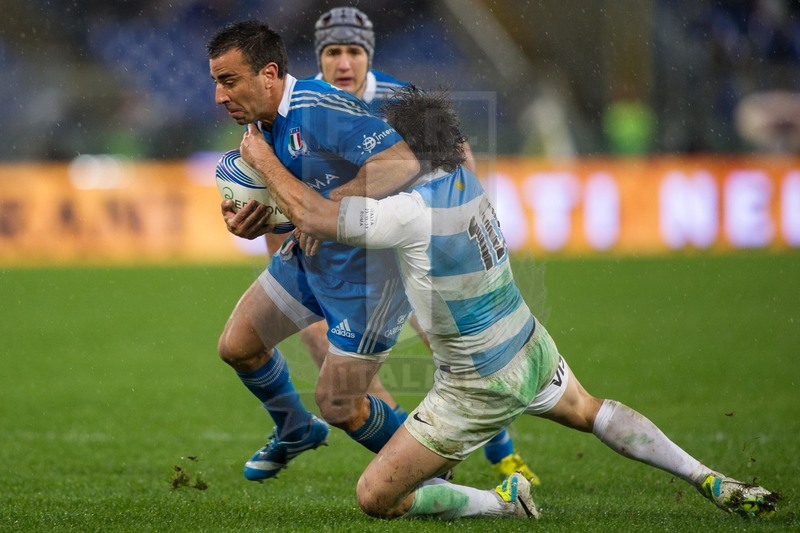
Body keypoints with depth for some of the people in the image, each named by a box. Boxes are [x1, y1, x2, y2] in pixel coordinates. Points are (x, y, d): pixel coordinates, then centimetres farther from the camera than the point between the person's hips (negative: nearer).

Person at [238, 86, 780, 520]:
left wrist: (265, 160, -12)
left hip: (481, 386, -8)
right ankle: (709, 480, 29)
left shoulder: (414, 212, -27)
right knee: (588, 411, 37)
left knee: (375, 498, -3)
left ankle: (503, 502, -6)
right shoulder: (465, 178, -2)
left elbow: (313, 215, -26)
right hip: (530, 347, 8)